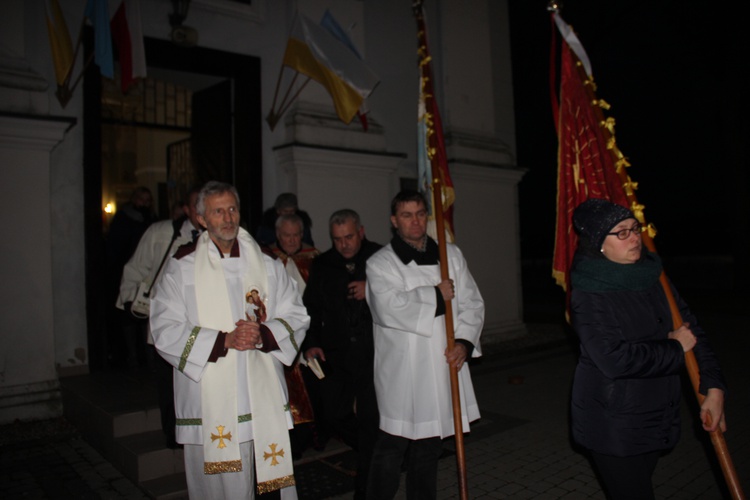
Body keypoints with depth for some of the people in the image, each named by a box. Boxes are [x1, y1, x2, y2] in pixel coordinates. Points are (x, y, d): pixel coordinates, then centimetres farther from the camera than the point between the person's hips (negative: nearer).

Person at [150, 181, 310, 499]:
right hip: (210, 405, -2)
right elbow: (165, 333, -6)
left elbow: (297, 317, 7)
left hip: (264, 401, 2)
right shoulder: (181, 268, 1)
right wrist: (223, 341, -17)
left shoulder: (267, 266, 9)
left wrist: (263, 334, -13)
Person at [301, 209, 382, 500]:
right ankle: (375, 454, 37)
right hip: (335, 356, 4)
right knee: (330, 415, 8)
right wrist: (310, 343, 1)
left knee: (371, 421, -1)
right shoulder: (322, 265, 8)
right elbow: (311, 308, 13)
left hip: (373, 355, -4)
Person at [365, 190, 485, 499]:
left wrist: (465, 341, -8)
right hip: (401, 372, -4)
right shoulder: (380, 263, -4)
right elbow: (389, 307, -21)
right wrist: (436, 296, -12)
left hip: (443, 366, 5)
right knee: (393, 445, 1)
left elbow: (472, 302, 8)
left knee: (429, 445, 18)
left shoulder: (451, 255, 9)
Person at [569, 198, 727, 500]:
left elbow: (692, 330, 4)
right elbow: (614, 359, -26)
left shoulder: (653, 277, 3)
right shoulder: (587, 294, -17)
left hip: (657, 417, 6)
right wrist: (675, 348, -14)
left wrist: (713, 387, -5)